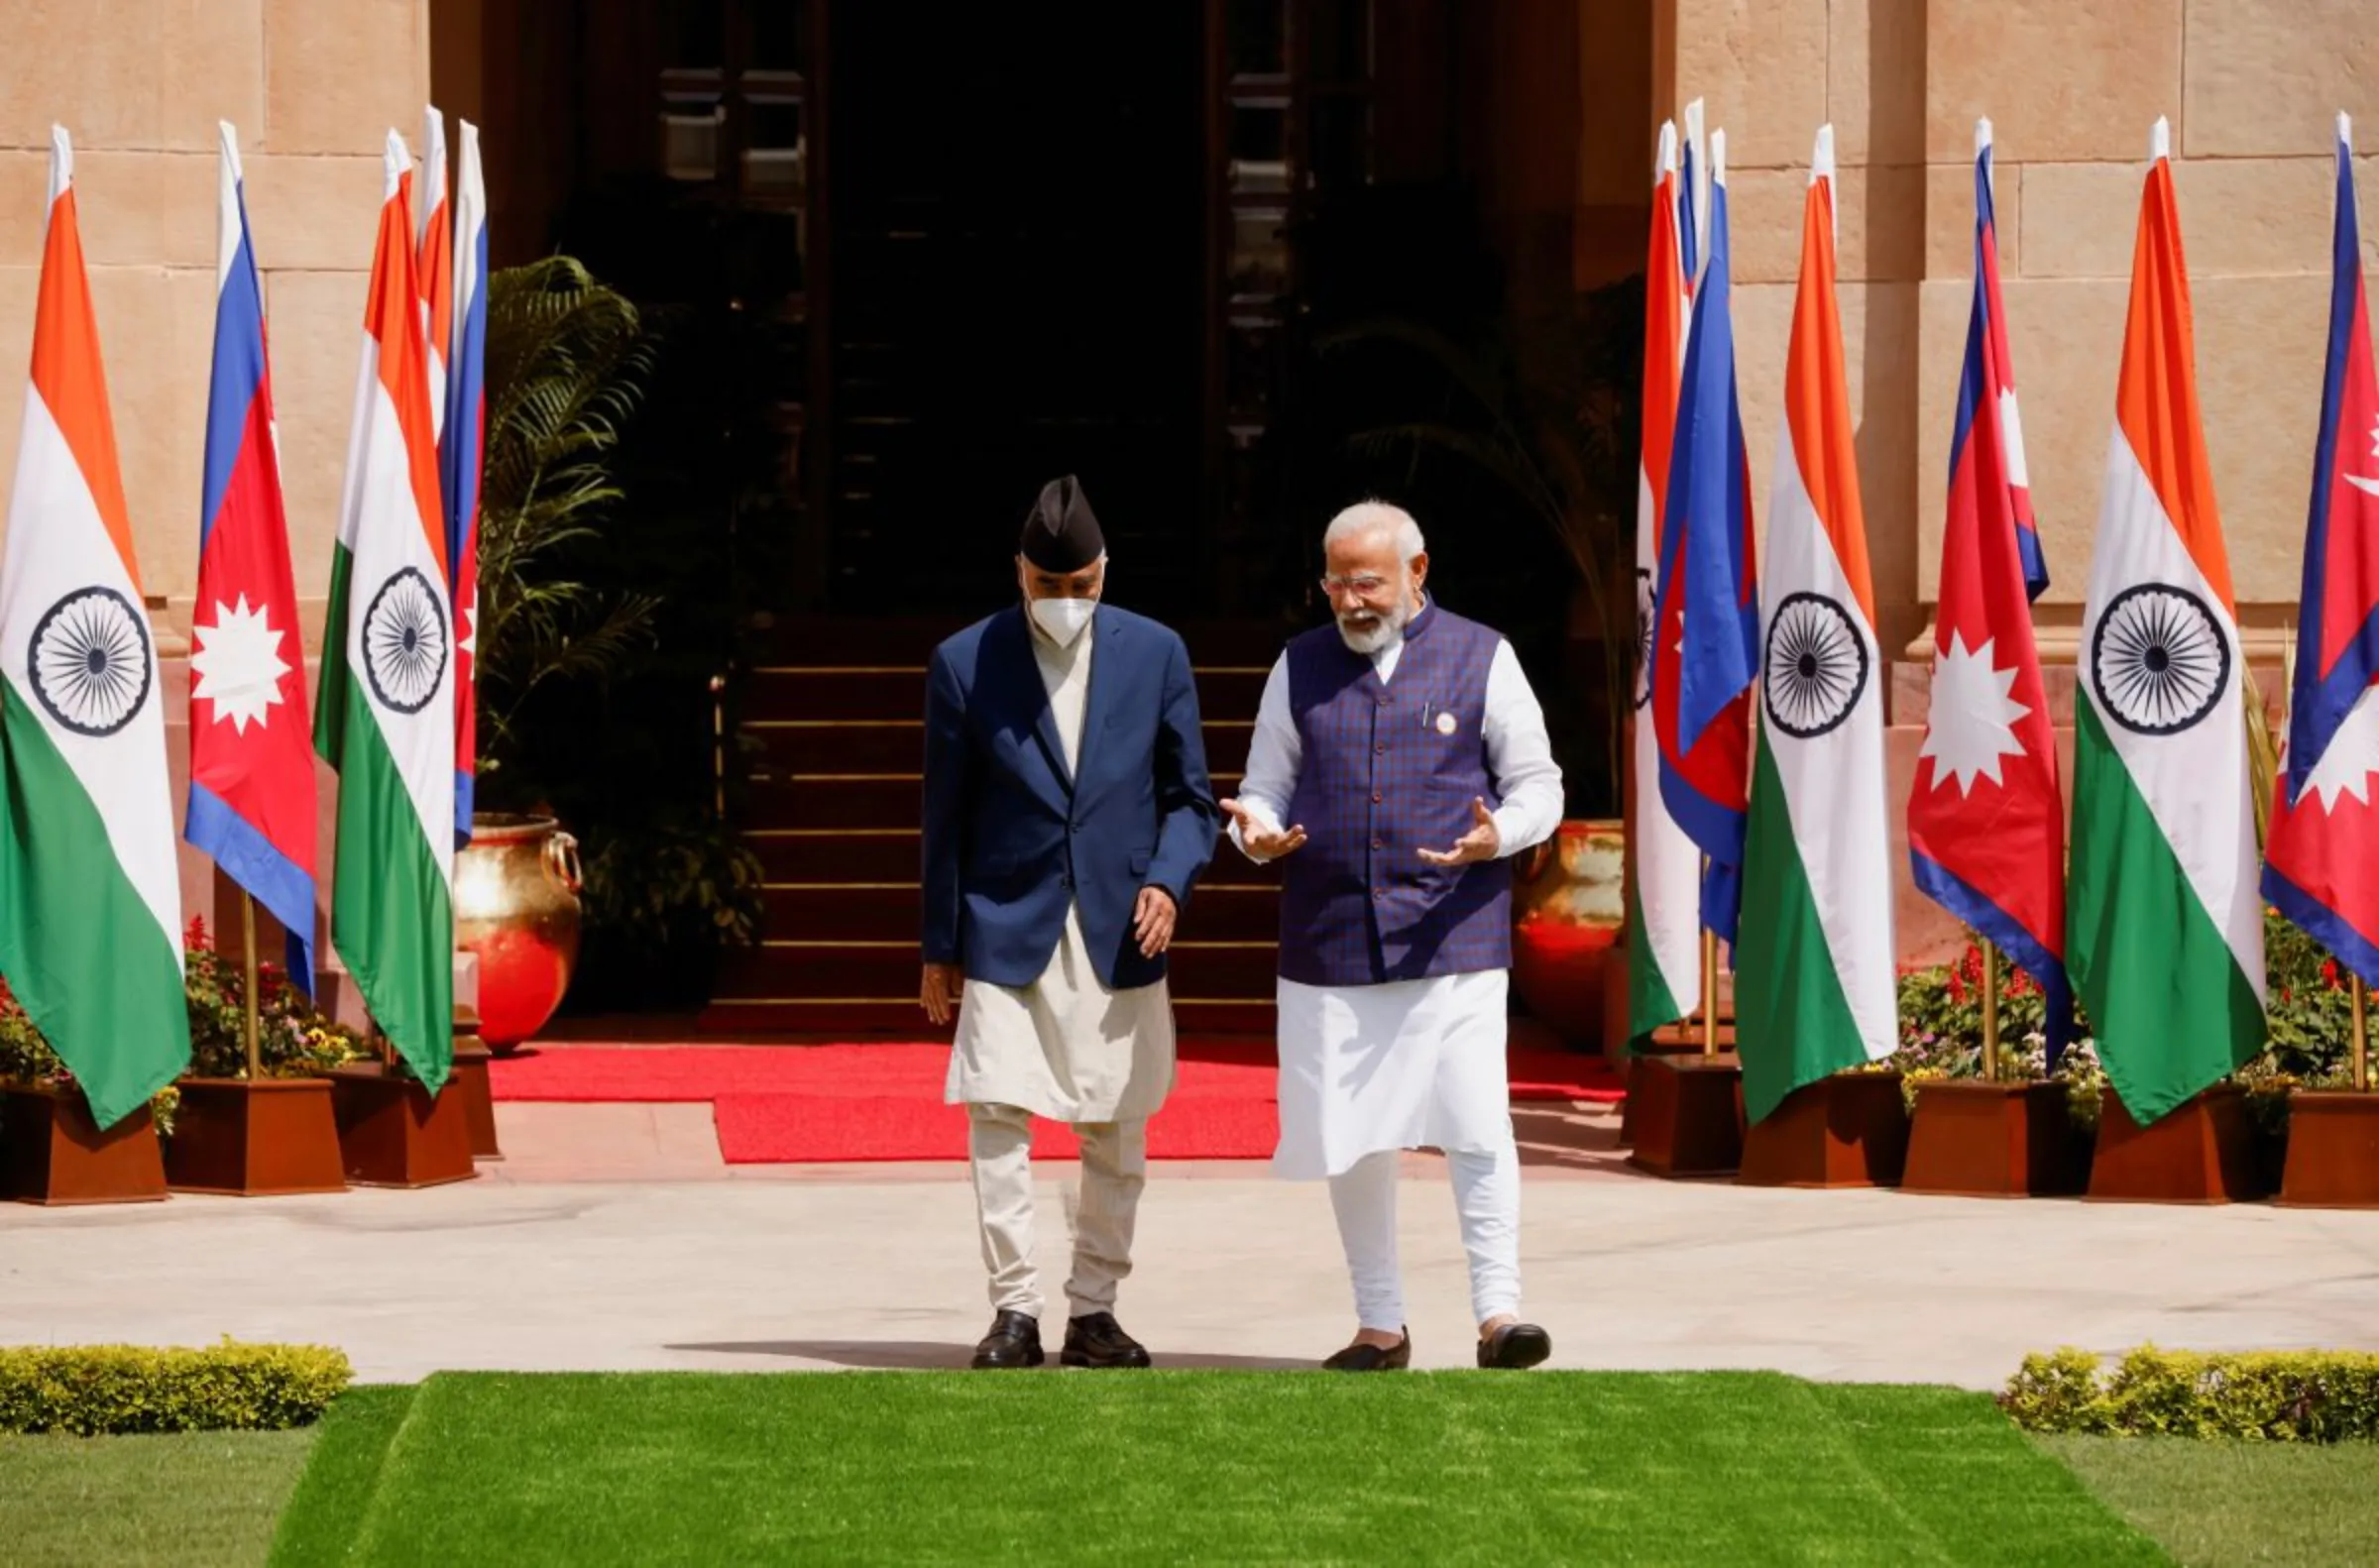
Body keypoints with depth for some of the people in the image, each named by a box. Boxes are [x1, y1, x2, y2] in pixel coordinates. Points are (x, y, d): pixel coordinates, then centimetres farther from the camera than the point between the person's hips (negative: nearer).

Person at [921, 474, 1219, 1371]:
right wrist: (939, 948, 5)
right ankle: (1014, 1311, -5)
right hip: (1007, 933, -2)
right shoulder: (964, 663, 0)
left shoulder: (1155, 653, 5)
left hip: (1117, 936, 2)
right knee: (997, 1119, -11)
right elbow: (946, 816, 4)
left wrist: (1168, 881, -9)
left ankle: (1093, 1312, 17)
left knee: (1117, 1136, 6)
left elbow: (1189, 795, 10)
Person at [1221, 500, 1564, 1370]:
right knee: (1350, 1140, 6)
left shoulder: (1480, 659, 4)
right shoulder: (1300, 668, 11)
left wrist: (1495, 836, -15)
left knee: (1477, 1128, -13)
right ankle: (1379, 1327, 16)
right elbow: (1265, 784, 15)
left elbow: (1538, 785, 6)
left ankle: (1497, 1313, -10)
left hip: (1453, 941, -3)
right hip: (1329, 946, 3)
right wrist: (1255, 830, -9)